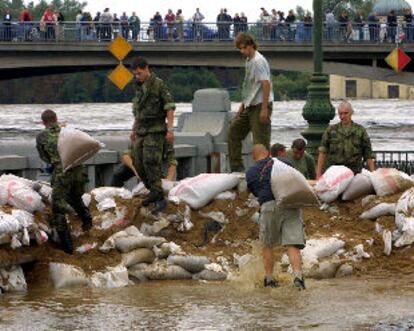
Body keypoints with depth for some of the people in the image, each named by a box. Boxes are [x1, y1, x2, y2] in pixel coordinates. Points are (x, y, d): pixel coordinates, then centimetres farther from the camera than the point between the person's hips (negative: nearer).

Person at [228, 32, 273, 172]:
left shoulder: (258, 61, -15)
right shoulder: (249, 60, 13)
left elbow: (266, 84, -21)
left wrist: (264, 109, -24)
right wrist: (243, 104, 21)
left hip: (260, 105, -10)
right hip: (250, 106, 10)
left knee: (260, 141, -7)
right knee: (234, 131, 15)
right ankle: (236, 167, 20)